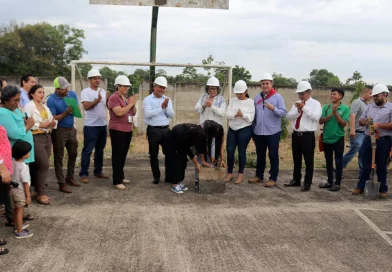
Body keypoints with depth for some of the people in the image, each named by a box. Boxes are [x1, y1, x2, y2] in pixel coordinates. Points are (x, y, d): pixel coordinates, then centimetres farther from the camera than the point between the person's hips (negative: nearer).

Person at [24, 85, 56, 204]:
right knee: (44, 164, -10)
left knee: (40, 165, 10)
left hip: (47, 137, 7)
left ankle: (39, 191, 18)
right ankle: (41, 193, -1)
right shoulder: (28, 106, -7)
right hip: (36, 138, -7)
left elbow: (52, 120, 16)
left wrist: (53, 123, -6)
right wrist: (41, 125, -20)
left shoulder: (45, 107, 17)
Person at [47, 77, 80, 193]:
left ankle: (70, 177, 34)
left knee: (73, 154, 17)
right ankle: (62, 183, 7)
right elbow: (53, 118, -18)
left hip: (71, 128, 6)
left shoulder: (72, 94, -2)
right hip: (59, 130, -6)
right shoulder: (51, 100, -17)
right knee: (59, 157, 2)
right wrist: (65, 113, -30)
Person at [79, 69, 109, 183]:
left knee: (100, 150, 14)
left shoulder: (103, 91, 12)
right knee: (87, 151, -3)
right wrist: (97, 100, -32)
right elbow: (86, 106, -20)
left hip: (103, 125, 7)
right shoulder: (85, 91, -8)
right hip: (91, 126, -6)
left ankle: (98, 171, 24)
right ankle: (83, 174, 3)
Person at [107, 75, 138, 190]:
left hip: (128, 130, 7)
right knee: (117, 155, -4)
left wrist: (134, 104, -3)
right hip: (117, 130, -7)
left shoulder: (127, 98, 12)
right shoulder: (113, 98, -11)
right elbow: (119, 112, -23)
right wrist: (131, 103, -17)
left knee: (124, 154, 13)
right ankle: (117, 181, -2)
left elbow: (133, 113, 15)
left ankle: (121, 177, 24)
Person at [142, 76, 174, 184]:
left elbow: (172, 115, 2)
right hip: (153, 130, -3)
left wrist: (166, 107, -15)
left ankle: (169, 176, 15)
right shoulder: (147, 100, -3)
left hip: (166, 130, 4)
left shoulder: (167, 99, 9)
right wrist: (161, 107, -19)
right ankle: (156, 177, 18)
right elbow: (148, 114, -18)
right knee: (154, 155, 6)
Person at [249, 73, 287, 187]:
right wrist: (253, 129, 12)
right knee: (260, 155, 13)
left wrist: (273, 108, -27)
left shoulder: (278, 97, -4)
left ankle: (273, 178, 9)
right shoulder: (257, 97, 10)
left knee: (273, 155, 2)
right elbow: (254, 114, 13)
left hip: (273, 132, -4)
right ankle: (259, 176, 24)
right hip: (259, 132, 4)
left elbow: (283, 113, -10)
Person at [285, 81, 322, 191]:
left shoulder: (315, 103, -3)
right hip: (296, 135, 6)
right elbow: (289, 116, 4)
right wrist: (298, 110, -12)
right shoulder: (297, 104, 13)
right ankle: (296, 180, 28)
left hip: (308, 136, -6)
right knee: (296, 159, 15)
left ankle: (307, 183, 10)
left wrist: (304, 108, -21)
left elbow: (316, 117, -18)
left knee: (308, 160, 1)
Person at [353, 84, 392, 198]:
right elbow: (360, 121, 14)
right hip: (368, 139, 4)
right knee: (365, 165, 9)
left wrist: (379, 125, -20)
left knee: (381, 167, 6)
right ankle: (360, 187, 17)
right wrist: (365, 122, -8)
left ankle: (383, 189, 18)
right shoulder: (369, 107, 12)